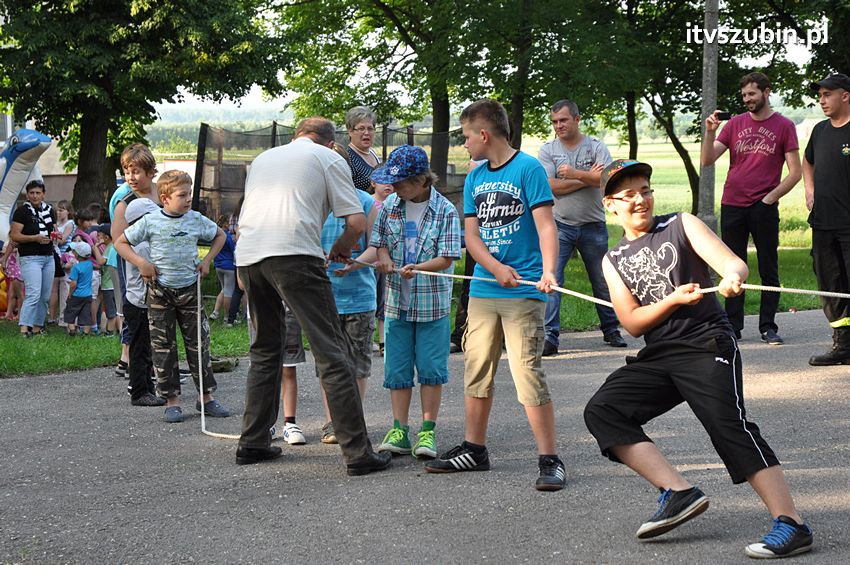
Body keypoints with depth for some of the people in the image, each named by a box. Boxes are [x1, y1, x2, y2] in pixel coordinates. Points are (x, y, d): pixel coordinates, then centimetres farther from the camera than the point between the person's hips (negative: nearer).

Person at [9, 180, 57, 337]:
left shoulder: (49, 210, 13)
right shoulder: (22, 211, -6)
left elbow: (54, 230, 25)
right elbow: (14, 236, -11)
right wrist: (35, 238, -22)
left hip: (48, 257, 7)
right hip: (30, 258, -7)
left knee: (45, 296, 7)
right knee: (33, 294, -19)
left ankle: (37, 327, 15)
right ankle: (24, 328, -23)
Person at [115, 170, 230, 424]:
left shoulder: (196, 220, 1)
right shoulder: (150, 222, -6)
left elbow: (220, 235, 19)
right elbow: (120, 243, 2)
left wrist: (207, 260, 7)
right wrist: (141, 262, -10)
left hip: (189, 288, 2)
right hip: (160, 291, -2)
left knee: (199, 343, 4)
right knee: (163, 347, 0)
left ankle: (206, 396, 13)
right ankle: (171, 399, 7)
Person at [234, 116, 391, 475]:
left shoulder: (264, 158, 30)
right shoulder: (330, 159, 13)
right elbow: (357, 222, 6)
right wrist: (341, 248, 25)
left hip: (247, 256, 6)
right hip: (293, 254, -6)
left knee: (264, 351, 21)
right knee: (332, 352, -6)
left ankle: (253, 442, 22)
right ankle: (357, 452, -10)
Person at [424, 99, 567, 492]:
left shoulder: (528, 169, -6)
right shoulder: (474, 179, 13)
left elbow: (546, 226, -13)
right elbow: (471, 235, 9)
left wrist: (548, 270, -29)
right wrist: (497, 268, -10)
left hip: (524, 293, -7)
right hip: (483, 291, 7)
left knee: (529, 374, -11)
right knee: (476, 371, 13)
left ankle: (549, 460, -7)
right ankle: (474, 449, 26)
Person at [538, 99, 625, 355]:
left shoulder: (596, 146, 0)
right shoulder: (548, 149, 1)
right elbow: (550, 186, -11)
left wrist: (575, 174, -23)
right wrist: (588, 178, -13)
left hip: (593, 225, 1)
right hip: (560, 225, -1)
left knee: (602, 281, 11)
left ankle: (611, 330, 26)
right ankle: (549, 336, -13)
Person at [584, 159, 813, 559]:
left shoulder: (681, 225, 7)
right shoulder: (613, 261, 15)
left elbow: (733, 262, -6)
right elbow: (632, 324, 5)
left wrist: (732, 277, -31)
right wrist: (673, 300, -13)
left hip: (707, 344, -5)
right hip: (658, 357, 5)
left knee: (728, 424, -21)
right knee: (601, 411, -13)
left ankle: (791, 525, -24)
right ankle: (679, 492, -17)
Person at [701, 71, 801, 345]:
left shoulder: (783, 126, 1)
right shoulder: (735, 123, 9)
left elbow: (795, 172, -1)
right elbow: (707, 160, 4)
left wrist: (770, 198, -8)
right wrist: (709, 132, -11)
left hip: (764, 208, -3)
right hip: (732, 207, 3)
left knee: (768, 270, 2)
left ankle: (768, 327, 8)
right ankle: (732, 326, 12)